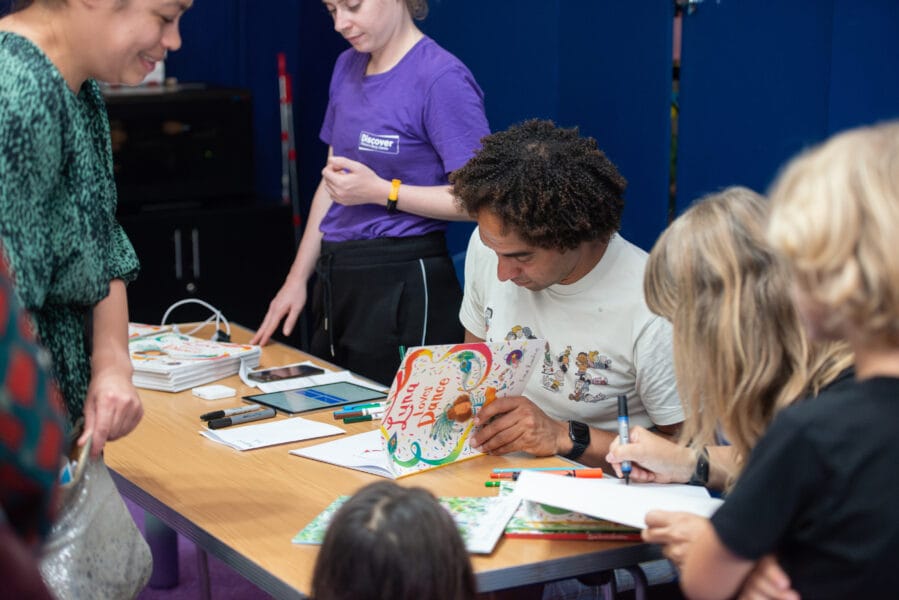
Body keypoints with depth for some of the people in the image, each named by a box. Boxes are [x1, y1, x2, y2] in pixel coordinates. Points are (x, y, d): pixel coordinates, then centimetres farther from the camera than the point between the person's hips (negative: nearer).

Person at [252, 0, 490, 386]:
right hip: (337, 280, 8)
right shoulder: (348, 67, 10)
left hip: (402, 284, -8)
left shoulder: (441, 77, -14)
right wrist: (298, 278, 15)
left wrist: (381, 191, -17)